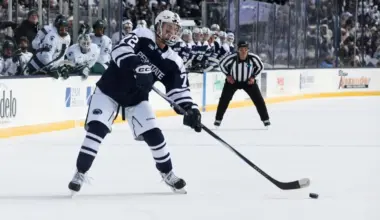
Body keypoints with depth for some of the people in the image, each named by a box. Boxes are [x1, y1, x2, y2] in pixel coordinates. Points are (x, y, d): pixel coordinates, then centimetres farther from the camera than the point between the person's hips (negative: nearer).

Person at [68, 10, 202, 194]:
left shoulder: (173, 61, -3)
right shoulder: (142, 36, -16)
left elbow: (179, 88, -4)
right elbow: (120, 49, -32)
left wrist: (190, 109, -21)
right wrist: (136, 65, -48)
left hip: (136, 99, 4)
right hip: (109, 90, -4)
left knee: (153, 134, -2)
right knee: (97, 129, -19)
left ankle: (167, 173, 20)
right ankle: (80, 173, -11)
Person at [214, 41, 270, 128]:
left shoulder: (253, 58, -24)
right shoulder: (232, 57, -28)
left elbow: (260, 66, -4)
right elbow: (222, 64, -9)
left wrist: (253, 77, -9)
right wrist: (228, 75, -9)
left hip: (248, 81, 1)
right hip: (232, 81, -1)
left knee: (258, 99, -4)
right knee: (224, 99, -7)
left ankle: (265, 119, 9)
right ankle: (218, 119, 7)